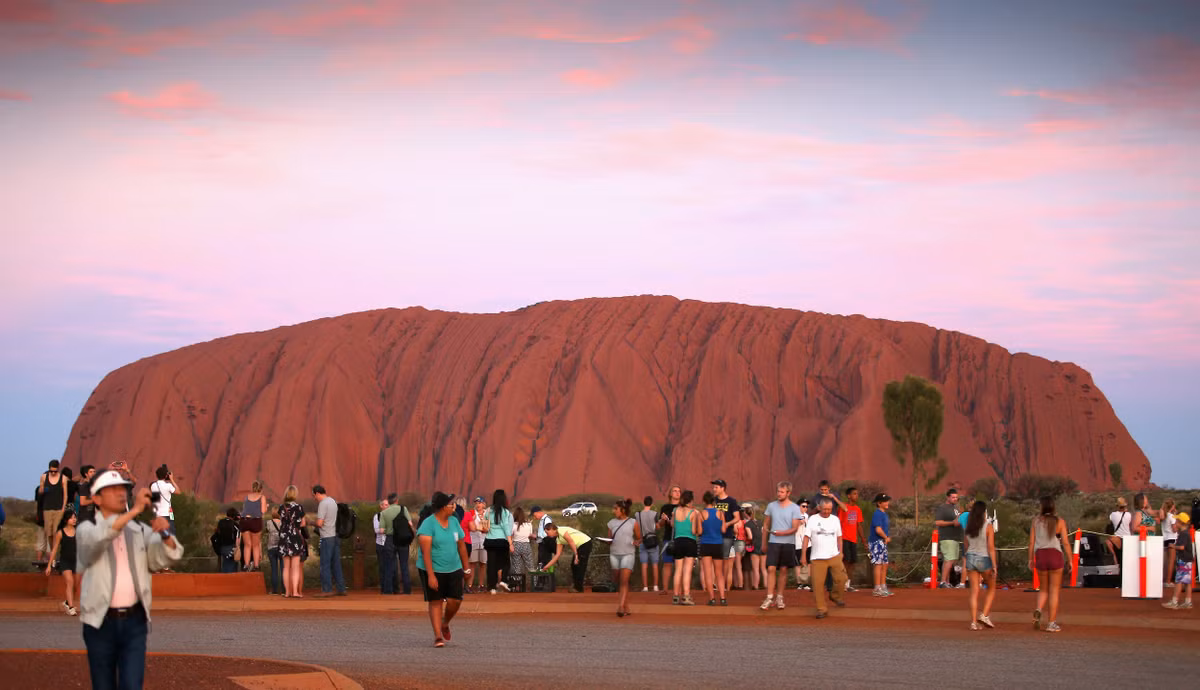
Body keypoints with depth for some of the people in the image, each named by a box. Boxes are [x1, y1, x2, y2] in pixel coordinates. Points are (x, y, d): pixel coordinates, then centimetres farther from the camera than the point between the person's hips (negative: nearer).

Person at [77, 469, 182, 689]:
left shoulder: (141, 531, 10)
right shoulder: (87, 530, 0)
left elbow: (168, 555, -3)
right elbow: (100, 537, -24)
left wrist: (164, 534, -25)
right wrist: (135, 510, -31)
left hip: (134, 621, 2)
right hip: (101, 622, -2)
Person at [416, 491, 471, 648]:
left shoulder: (454, 522, 5)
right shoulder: (428, 524, -14)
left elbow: (461, 545, 14)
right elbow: (425, 552, -19)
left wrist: (466, 567, 16)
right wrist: (431, 576, -25)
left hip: (453, 570, 5)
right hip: (432, 570, -5)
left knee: (455, 600, -2)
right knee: (435, 601, -1)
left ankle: (445, 624, 26)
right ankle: (438, 636, 6)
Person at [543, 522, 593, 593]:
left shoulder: (561, 530, -14)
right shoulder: (558, 539, 13)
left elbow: (571, 542, -22)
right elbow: (558, 554, 13)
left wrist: (576, 555, -23)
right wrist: (548, 566, 13)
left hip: (585, 543, -10)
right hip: (579, 546, 10)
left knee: (579, 566, -5)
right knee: (574, 565, 13)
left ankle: (578, 588, 3)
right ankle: (575, 585, 21)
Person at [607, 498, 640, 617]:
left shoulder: (633, 523, 1)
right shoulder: (612, 523, 10)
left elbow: (639, 539, 8)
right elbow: (609, 539, 14)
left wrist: (635, 542, -13)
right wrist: (608, 542, -8)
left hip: (628, 554, -4)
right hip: (614, 554, 4)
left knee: (624, 581, -16)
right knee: (618, 581, 7)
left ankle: (621, 607, -23)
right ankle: (627, 608, 17)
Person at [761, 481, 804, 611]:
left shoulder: (795, 508, -3)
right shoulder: (771, 506, 6)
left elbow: (795, 528, -8)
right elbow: (766, 525, 14)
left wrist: (782, 533, -24)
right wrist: (764, 543, 14)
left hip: (788, 543, -1)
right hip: (773, 542, 1)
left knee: (783, 570, 7)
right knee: (771, 569, -8)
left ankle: (779, 597, 16)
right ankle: (769, 598, -7)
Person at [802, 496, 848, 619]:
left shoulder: (835, 520, 9)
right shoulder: (813, 520, 1)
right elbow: (806, 537, 1)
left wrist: (840, 552, 15)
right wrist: (803, 555, -4)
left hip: (834, 556, 2)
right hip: (818, 558, -2)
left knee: (841, 578, -5)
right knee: (818, 583, -5)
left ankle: (835, 595, 25)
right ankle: (821, 609, 4)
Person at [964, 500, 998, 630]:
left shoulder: (968, 527, 3)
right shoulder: (988, 526, -12)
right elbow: (991, 548, -15)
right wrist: (994, 566, -13)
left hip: (971, 559, 4)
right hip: (984, 560, -4)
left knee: (974, 592, 5)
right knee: (991, 588, 16)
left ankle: (974, 622, -1)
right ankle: (984, 615, 2)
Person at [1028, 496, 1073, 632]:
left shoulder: (1036, 521, 3)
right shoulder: (1060, 521, -2)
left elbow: (1031, 542, 3)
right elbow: (1065, 543, -5)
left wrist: (1030, 559, 11)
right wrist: (1070, 560, 2)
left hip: (1040, 555, 2)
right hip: (1055, 556, -2)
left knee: (1044, 589, 18)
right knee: (1054, 590, 5)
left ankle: (1038, 610, -11)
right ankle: (1052, 623, 3)